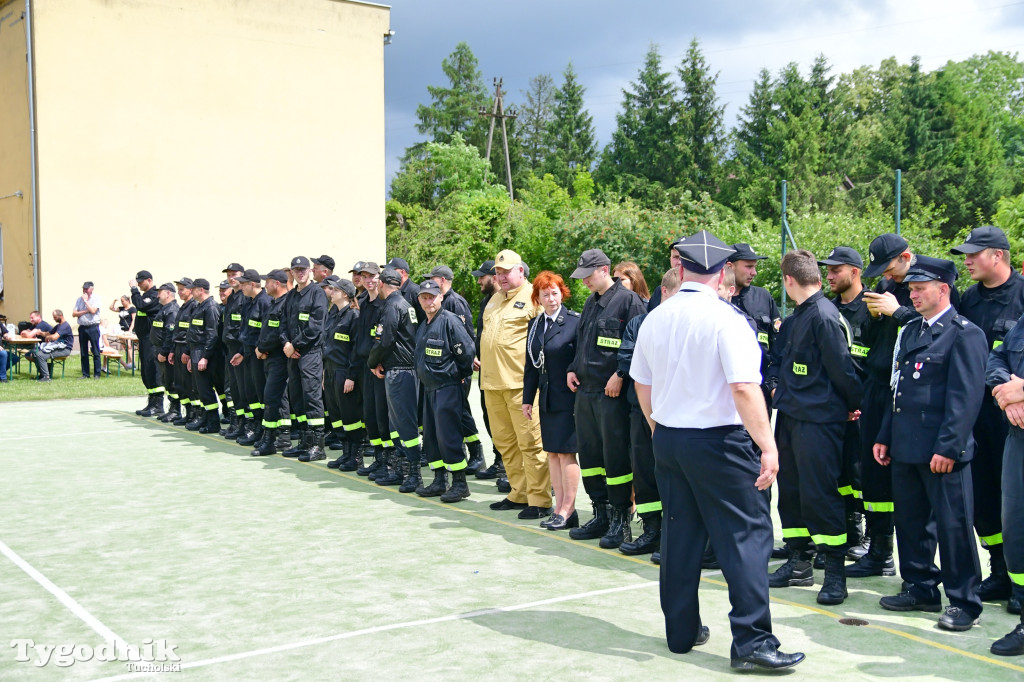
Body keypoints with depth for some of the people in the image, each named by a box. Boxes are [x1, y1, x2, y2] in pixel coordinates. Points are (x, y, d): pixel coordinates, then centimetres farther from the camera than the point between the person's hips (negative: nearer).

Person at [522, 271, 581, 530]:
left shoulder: (575, 321, -8)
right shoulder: (534, 325, 12)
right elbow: (531, 365, 15)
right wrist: (527, 398, 12)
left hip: (568, 398, -7)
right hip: (546, 399, 7)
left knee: (566, 452, -5)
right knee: (552, 452, 9)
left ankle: (567, 510, 1)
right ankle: (559, 508, 15)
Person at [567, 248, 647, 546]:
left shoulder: (628, 300, -8)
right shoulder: (591, 303, 17)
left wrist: (620, 375, -19)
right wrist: (573, 369, 13)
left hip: (612, 392, -8)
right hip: (585, 391, 8)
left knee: (615, 455, -4)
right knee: (589, 454, 11)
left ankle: (621, 520, 6)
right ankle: (601, 515, 22)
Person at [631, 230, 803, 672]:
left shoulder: (654, 320, 5)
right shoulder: (725, 319, -14)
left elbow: (642, 386, 14)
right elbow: (744, 388, -21)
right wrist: (768, 447, -18)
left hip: (667, 439, 7)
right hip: (719, 442, -6)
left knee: (679, 534, 14)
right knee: (745, 536, -1)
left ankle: (681, 632, 24)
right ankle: (751, 642, -2)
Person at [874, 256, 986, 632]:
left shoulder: (965, 334, -8)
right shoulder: (910, 331, 17)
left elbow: (967, 396, -14)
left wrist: (948, 447, -18)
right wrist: (884, 437, 16)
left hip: (942, 450, -8)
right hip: (906, 447, 8)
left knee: (953, 525, -1)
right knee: (910, 520, 13)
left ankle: (963, 602, 9)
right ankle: (921, 588, 27)